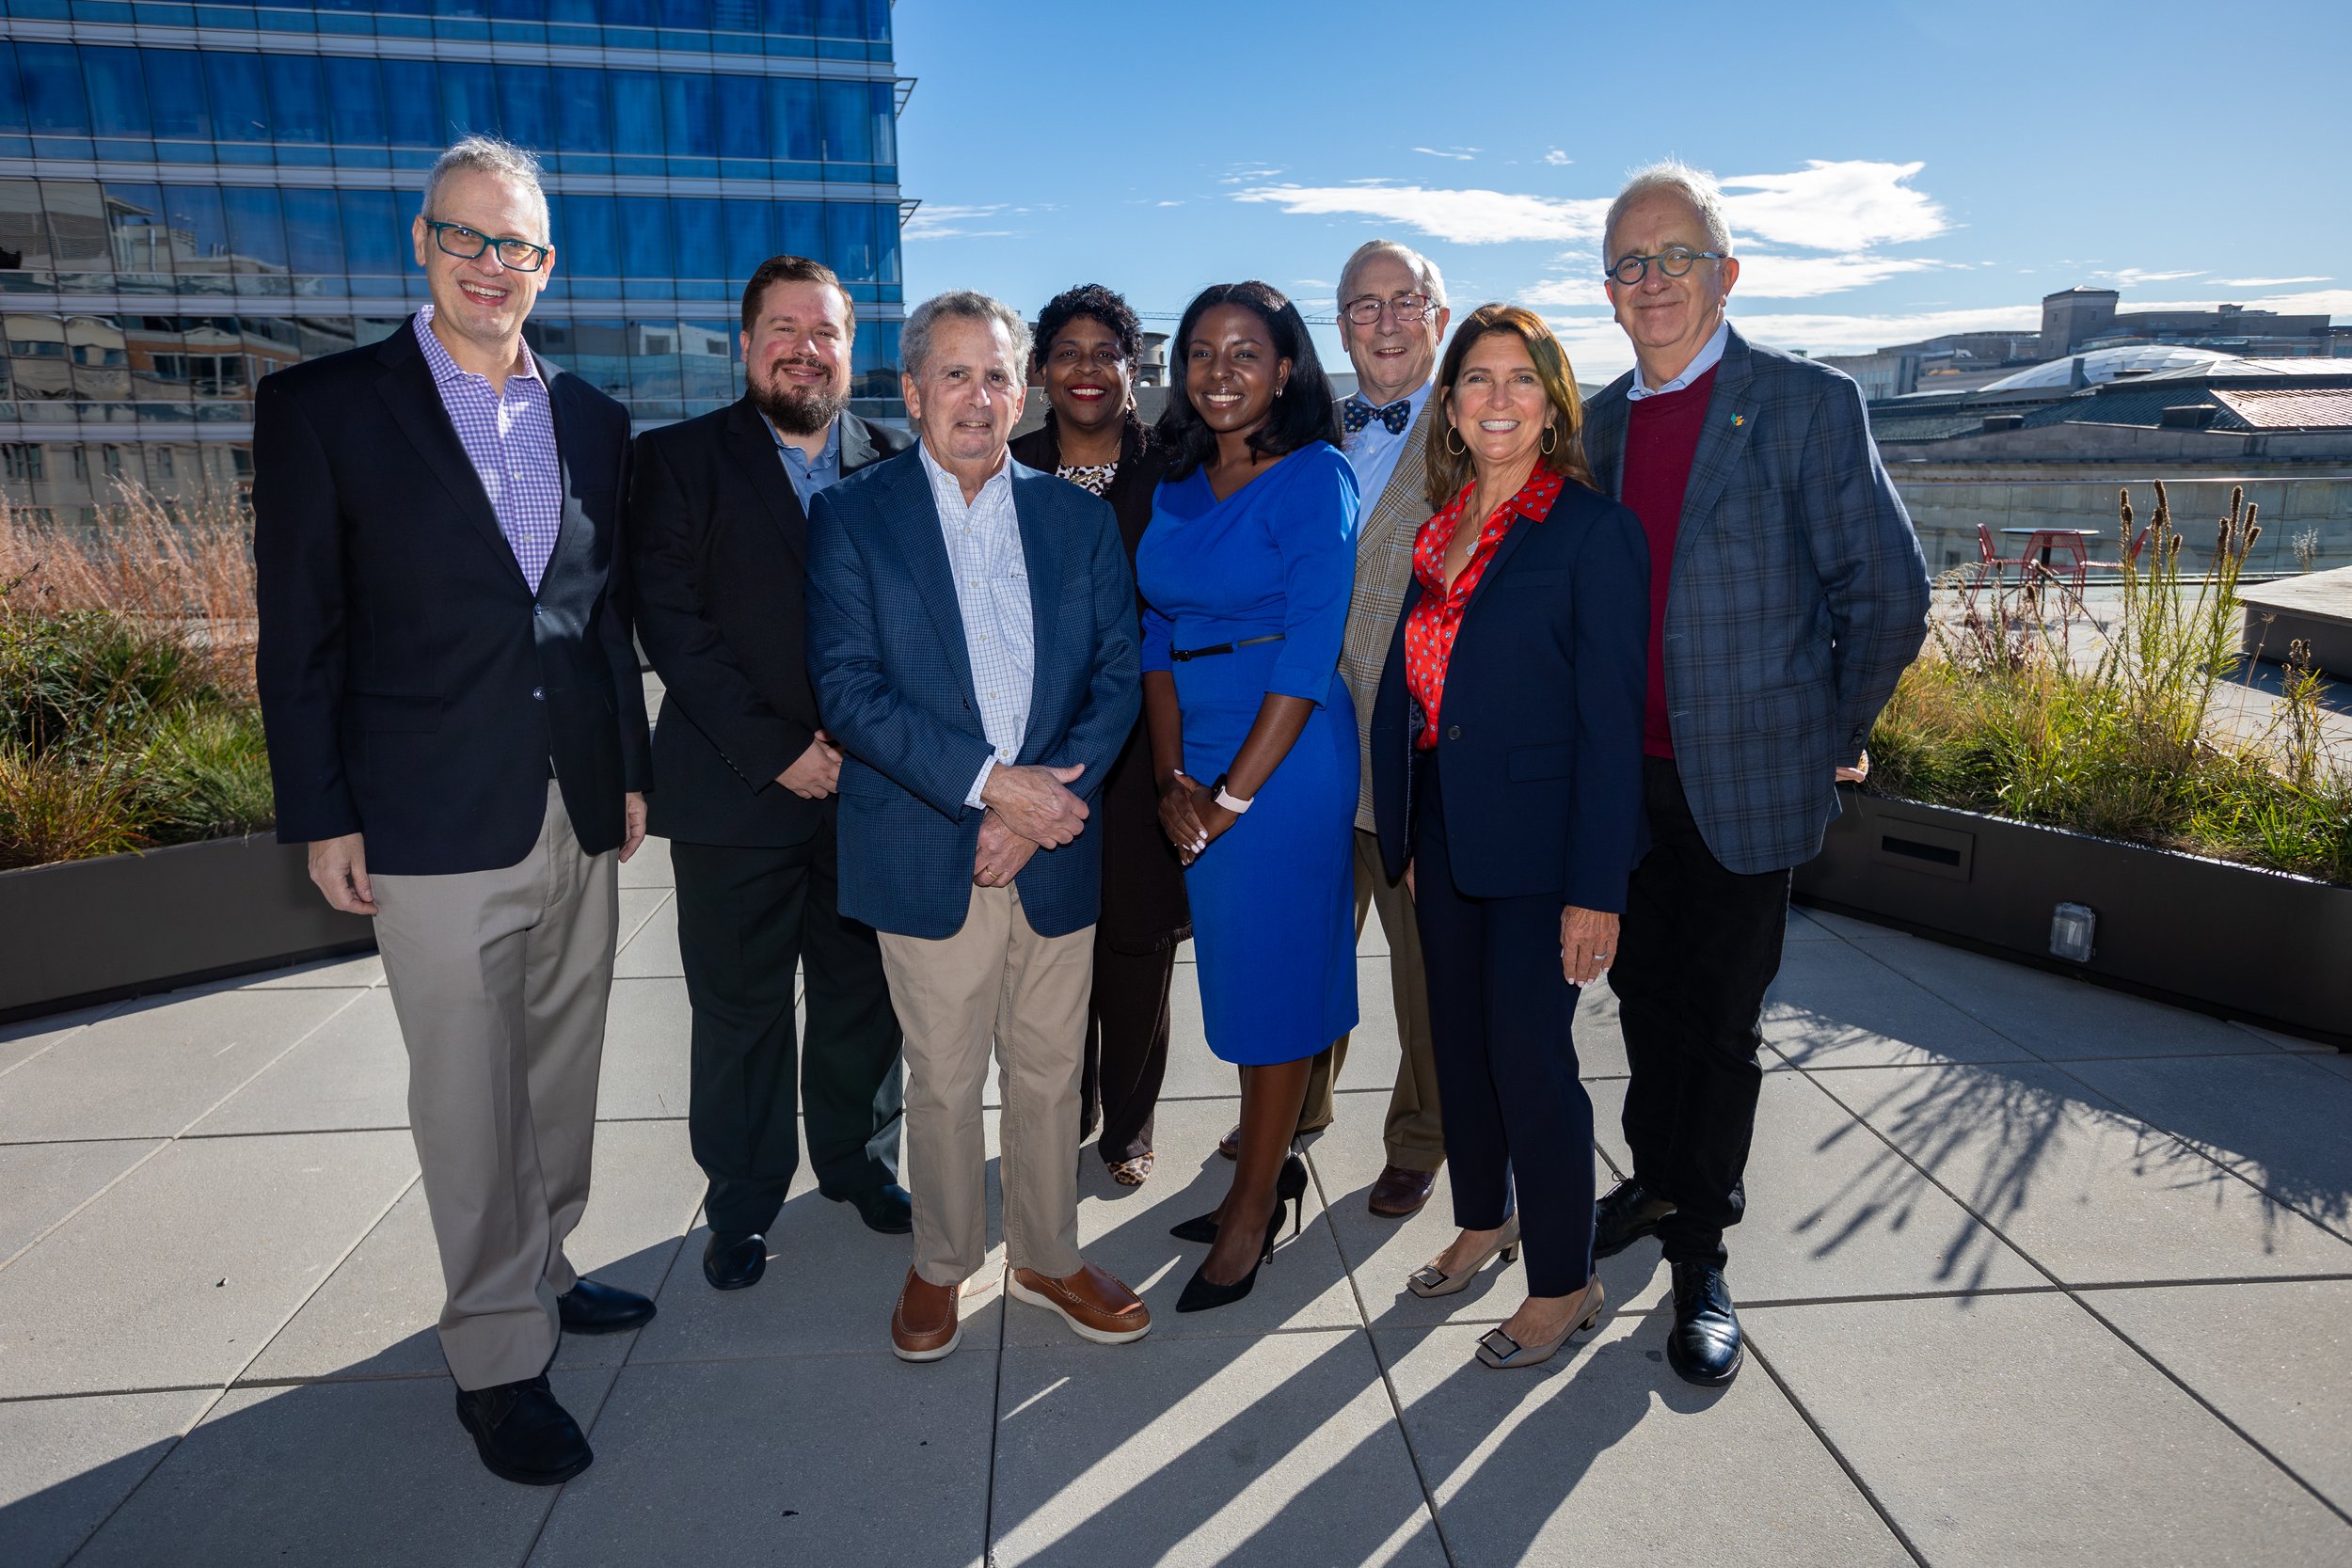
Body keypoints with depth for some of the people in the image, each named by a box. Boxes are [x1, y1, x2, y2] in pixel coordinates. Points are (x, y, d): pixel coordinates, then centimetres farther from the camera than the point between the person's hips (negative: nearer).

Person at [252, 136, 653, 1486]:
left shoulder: (594, 420, 9)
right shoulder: (323, 407, -4)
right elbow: (299, 635, -4)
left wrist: (633, 770, 12)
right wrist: (322, 816, -6)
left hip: (582, 818, 5)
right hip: (436, 828, -4)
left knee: (562, 1075, 17)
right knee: (470, 1106, 4)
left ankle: (545, 1273, 37)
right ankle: (500, 1358, 20)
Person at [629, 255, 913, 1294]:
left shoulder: (896, 465, 8)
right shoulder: (678, 460, 2)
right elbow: (671, 621, -7)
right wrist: (774, 749, -13)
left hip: (871, 782, 2)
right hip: (736, 789, -2)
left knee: (863, 994, 13)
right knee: (738, 1007, 9)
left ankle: (857, 1160, 34)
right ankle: (743, 1198, 27)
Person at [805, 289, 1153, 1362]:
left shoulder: (1079, 517, 8)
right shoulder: (853, 517, -1)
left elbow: (1117, 673, 3)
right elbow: (848, 687, -10)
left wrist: (1040, 807, -10)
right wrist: (990, 781, -18)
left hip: (1055, 850, 3)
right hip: (927, 854, -2)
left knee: (1051, 1073, 13)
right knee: (943, 1082, 10)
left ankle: (1048, 1258, 34)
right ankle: (940, 1266, 33)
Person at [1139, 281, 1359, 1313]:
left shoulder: (1314, 477, -9)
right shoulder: (1178, 489, 11)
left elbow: (1310, 649, -15)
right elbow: (1157, 631, 8)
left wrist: (1236, 790, -16)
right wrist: (1172, 774, -4)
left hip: (1284, 755, -6)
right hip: (1196, 765, 6)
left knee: (1273, 970, 3)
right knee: (1233, 965, 14)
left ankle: (1253, 1211, 19)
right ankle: (1269, 1168, 31)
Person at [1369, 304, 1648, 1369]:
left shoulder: (1593, 529, -10)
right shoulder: (1440, 531, 9)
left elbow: (1610, 718, -13)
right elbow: (1411, 691, 11)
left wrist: (1597, 888, -17)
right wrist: (1403, 837, 10)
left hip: (1537, 842, -6)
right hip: (1443, 835, 6)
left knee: (1530, 1054, -1)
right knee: (1461, 1041, 17)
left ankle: (1565, 1284, 19)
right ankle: (1484, 1222, 39)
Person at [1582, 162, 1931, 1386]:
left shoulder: (1808, 404, -9)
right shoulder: (1600, 422, 8)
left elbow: (1888, 593, -7)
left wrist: (1836, 737, -1)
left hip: (1744, 781, -5)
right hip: (1625, 778, 5)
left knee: (1723, 1028, 7)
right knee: (1646, 1000, 18)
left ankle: (1701, 1256, 23)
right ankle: (1655, 1184, 40)